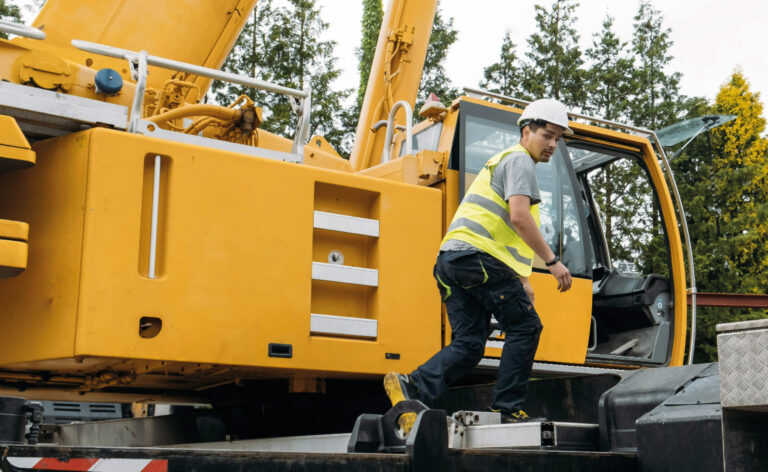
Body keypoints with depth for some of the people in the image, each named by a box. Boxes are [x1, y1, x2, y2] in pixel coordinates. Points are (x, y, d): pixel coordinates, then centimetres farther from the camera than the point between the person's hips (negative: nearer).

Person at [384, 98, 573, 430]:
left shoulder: (502, 162, 33)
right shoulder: (519, 160, 1)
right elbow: (520, 217, -15)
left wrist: (521, 280, 29)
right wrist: (553, 261, -11)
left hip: (450, 258, 9)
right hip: (477, 256, -9)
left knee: (469, 344, 3)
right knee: (524, 327, -1)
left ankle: (413, 387, -13)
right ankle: (507, 409, -3)